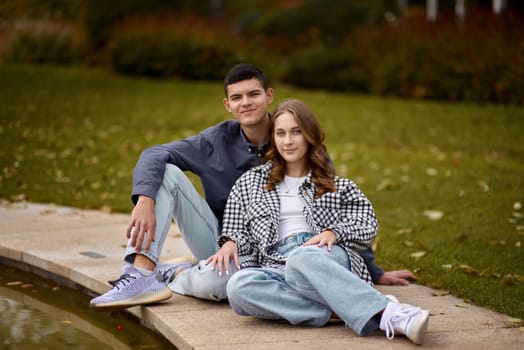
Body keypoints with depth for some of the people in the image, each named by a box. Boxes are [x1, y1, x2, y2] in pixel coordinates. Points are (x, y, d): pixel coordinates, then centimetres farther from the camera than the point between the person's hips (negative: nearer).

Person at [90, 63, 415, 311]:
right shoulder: (219, 140, -4)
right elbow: (154, 155, -9)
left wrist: (374, 271, -4)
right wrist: (145, 200, -31)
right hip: (217, 238, 4)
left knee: (213, 282, -39)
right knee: (166, 173, -16)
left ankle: (170, 275, -4)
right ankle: (141, 274, -26)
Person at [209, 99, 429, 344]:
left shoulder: (337, 186, 23)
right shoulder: (249, 183, 26)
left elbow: (368, 225, 10)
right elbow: (238, 232, 23)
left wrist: (334, 232, -10)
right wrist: (231, 244, -1)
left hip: (329, 261, -1)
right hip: (278, 267, 1)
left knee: (301, 258, -40)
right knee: (238, 286, -36)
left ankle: (386, 314, -51)